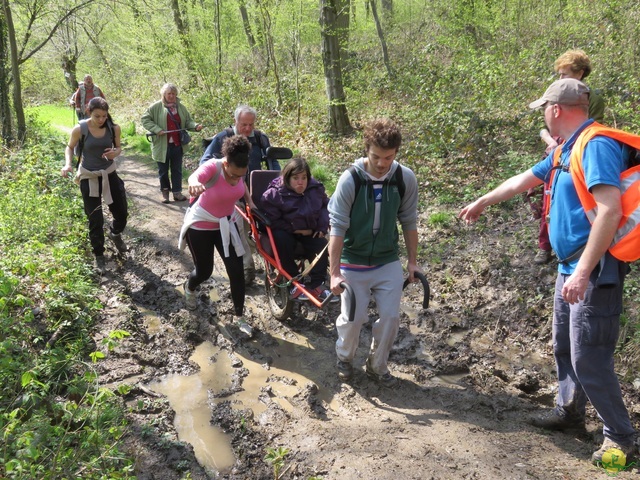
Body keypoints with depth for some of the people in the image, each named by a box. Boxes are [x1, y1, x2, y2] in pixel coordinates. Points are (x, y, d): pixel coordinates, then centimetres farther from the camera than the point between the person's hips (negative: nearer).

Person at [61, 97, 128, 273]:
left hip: (110, 174, 3)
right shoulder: (79, 129, -16)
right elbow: (70, 147, 2)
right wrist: (68, 164, -16)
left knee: (121, 213, 10)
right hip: (89, 177, -2)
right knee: (95, 220, 2)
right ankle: (99, 255, 22)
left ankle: (115, 233, 46)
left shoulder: (114, 128, -10)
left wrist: (115, 153, -18)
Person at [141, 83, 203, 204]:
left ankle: (177, 192, 18)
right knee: (163, 170, 10)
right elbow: (145, 119, -5)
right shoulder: (156, 107, -6)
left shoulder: (181, 107, 5)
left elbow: (188, 121, 8)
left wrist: (195, 126, -13)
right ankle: (165, 192, 25)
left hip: (177, 145, 3)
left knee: (177, 170, 10)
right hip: (162, 146, -3)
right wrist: (157, 129, -17)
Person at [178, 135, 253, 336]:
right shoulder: (213, 167, -31)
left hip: (226, 224, 5)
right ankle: (189, 289, 48)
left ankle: (239, 317, 16)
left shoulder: (239, 170, -14)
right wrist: (194, 183, -77)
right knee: (204, 271, 9)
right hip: (201, 226, -4)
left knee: (237, 271, 0)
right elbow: (195, 176, -55)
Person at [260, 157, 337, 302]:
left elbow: (325, 205, 12)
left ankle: (316, 285, -14)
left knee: (321, 245, -24)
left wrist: (323, 226, -2)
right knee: (283, 241, -36)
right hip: (285, 231, -3)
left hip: (310, 230, 4)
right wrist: (295, 229, -23)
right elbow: (272, 221, -19)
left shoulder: (316, 188, -6)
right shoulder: (273, 195, -19)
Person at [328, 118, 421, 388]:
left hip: (388, 262, 3)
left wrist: (412, 261, 6)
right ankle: (345, 357, 34)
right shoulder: (350, 180, -19)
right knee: (353, 318, 3)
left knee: (391, 317, 3)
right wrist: (334, 272, -17)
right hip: (354, 263, -2)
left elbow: (409, 221, 2)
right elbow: (338, 228, -16)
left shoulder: (405, 179, -11)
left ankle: (377, 366, 27)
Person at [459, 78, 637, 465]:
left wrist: (583, 272, -29)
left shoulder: (596, 146, -18)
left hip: (594, 271, -10)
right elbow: (522, 180, 26)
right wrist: (482, 202, 37)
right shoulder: (565, 150, 13)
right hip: (571, 268, 10)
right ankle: (569, 411, 37)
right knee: (565, 347, 20)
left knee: (588, 357, -3)